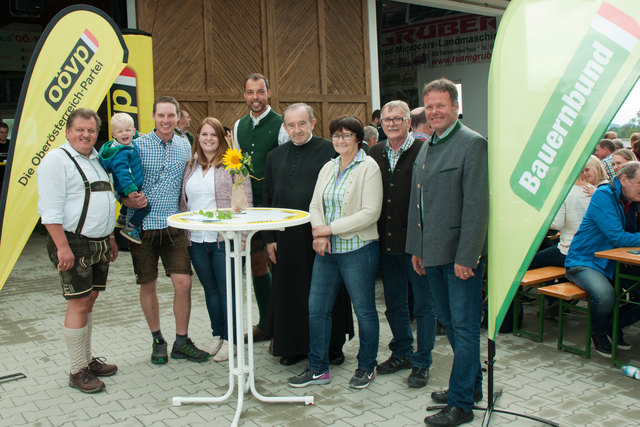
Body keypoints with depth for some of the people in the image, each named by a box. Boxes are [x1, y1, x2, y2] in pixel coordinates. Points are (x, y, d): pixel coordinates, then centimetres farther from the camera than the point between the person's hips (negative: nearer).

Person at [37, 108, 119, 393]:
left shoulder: (96, 160, 17)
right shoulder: (57, 160, -9)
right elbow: (50, 209, -16)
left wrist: (110, 238, 23)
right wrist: (63, 246, -22)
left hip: (99, 244, 8)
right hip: (74, 243, -8)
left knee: (89, 301, 14)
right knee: (78, 304, -5)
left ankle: (88, 359, 25)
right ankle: (78, 371, 5)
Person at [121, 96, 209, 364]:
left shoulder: (185, 147, 7)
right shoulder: (137, 146, -3)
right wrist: (129, 200, -18)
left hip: (173, 224, 2)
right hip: (142, 224, -2)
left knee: (183, 282, -4)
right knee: (148, 285, 8)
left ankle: (182, 342, 12)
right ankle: (157, 340, 25)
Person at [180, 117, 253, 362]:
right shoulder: (190, 166, 12)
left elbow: (245, 201, -7)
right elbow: (183, 202, 19)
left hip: (224, 239, -5)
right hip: (196, 240, 5)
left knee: (227, 290, 3)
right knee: (210, 290, 15)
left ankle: (230, 339, 16)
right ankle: (217, 335, 29)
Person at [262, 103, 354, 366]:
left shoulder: (330, 152, -4)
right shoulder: (275, 157, 11)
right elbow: (267, 199, 13)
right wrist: (269, 238, 8)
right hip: (287, 238, 4)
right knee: (291, 292, 10)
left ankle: (332, 345, 23)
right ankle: (295, 346, 25)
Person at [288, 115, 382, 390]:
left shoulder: (368, 167, -8)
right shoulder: (328, 168, 12)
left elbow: (370, 213, -15)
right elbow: (315, 205, 12)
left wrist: (331, 228, -15)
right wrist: (318, 234, -8)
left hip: (357, 249, -6)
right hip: (326, 251, 7)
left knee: (364, 310, 6)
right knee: (316, 308, 8)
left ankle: (367, 367, 26)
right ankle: (318, 369, 22)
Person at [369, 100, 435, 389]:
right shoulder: (375, 154, 9)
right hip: (386, 243, 6)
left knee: (423, 305, 6)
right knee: (394, 304, 17)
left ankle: (422, 362, 20)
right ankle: (401, 353, 34)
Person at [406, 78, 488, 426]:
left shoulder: (472, 144, -12)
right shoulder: (426, 147, 15)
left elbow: (476, 205, -17)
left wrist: (466, 256, -20)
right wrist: (416, 248, 15)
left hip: (461, 252, -8)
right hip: (433, 252, 8)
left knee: (464, 327, 1)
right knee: (448, 321, 18)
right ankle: (472, 384, 35)